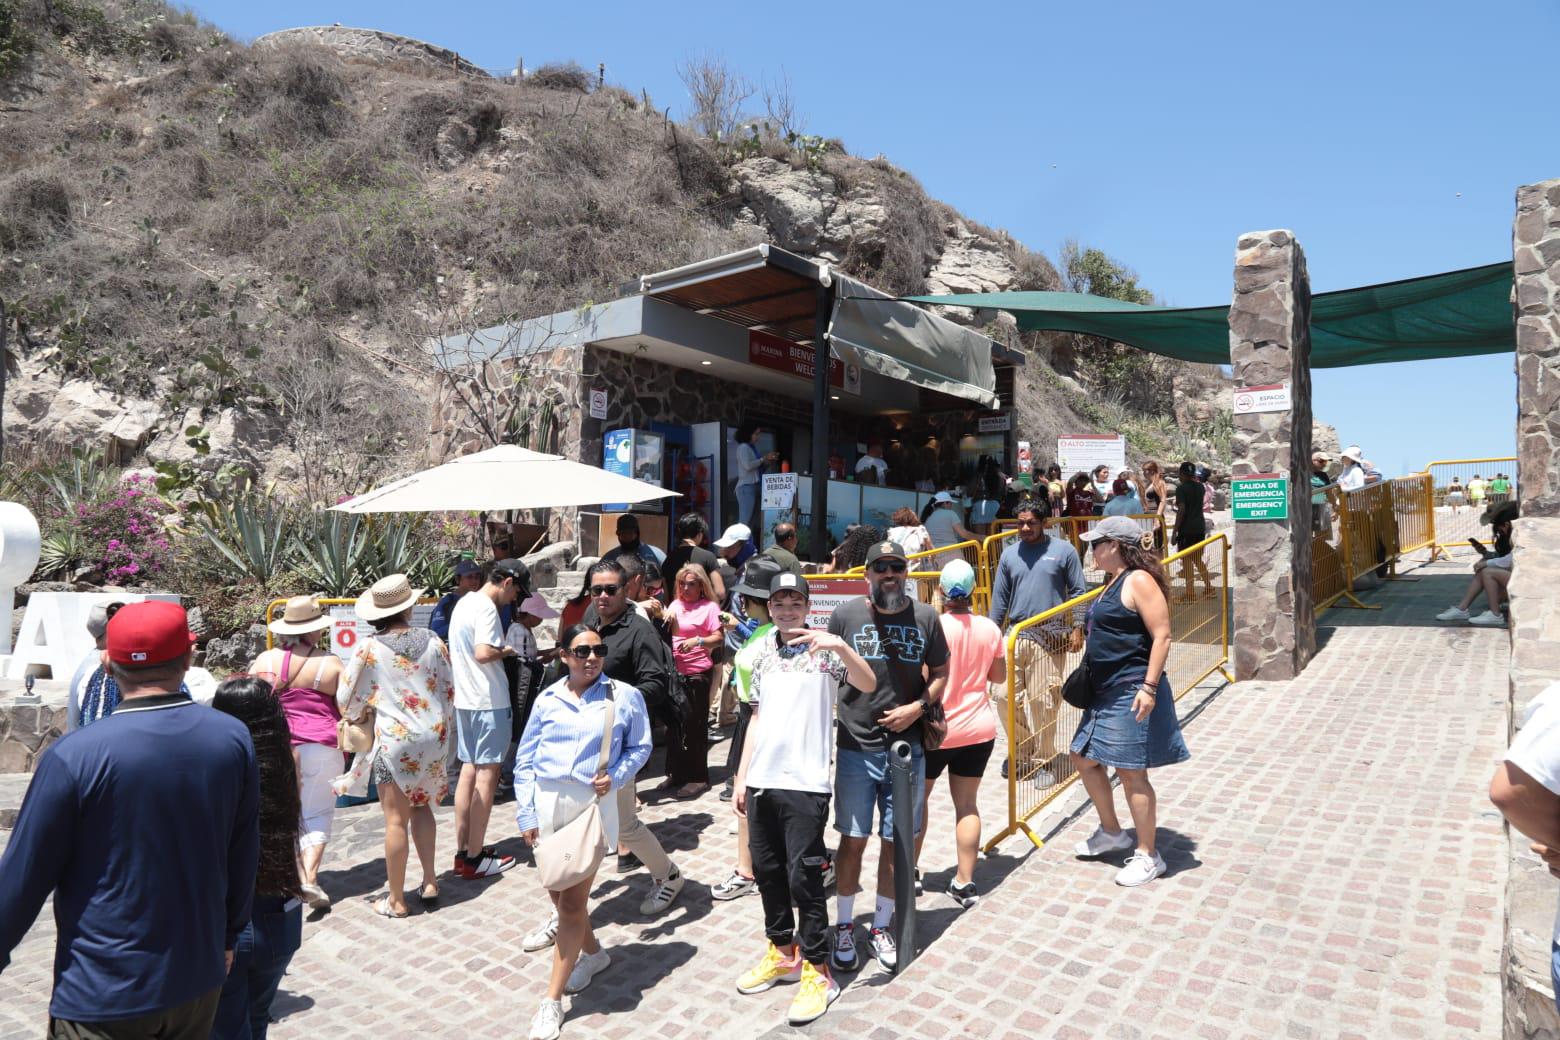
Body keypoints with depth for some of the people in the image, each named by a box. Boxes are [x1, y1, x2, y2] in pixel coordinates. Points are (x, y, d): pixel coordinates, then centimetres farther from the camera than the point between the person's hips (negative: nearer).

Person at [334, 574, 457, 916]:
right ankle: (429, 883, 23)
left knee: (396, 820, 5)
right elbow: (449, 691, 6)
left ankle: (396, 900, 15)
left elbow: (347, 701, -1)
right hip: (433, 737, 4)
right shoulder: (432, 642, -1)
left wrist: (358, 717, 21)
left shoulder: (369, 649, -9)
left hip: (394, 740, -3)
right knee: (421, 807, 20)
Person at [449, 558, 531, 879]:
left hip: (464, 699, 9)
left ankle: (462, 852, 20)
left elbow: (451, 654, 20)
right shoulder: (486, 608, -16)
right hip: (488, 701, -9)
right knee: (487, 774, -2)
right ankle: (475, 858, 4)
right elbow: (483, 653, -28)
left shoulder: (463, 603, 14)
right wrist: (506, 651, -10)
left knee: (469, 770, 14)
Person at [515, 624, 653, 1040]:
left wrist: (616, 775, -13)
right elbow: (524, 760, 6)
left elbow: (640, 747, 5)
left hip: (593, 804, -3)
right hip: (547, 802, 3)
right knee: (559, 895, 15)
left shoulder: (624, 696, -3)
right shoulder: (548, 699, 3)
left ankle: (552, 1002, 11)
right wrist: (526, 814, 2)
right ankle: (592, 953, 43)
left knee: (573, 902, -2)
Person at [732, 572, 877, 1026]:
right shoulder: (763, 655, 10)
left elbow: (868, 684, -21)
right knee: (766, 870, 15)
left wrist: (840, 645, -37)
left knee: (804, 876, -2)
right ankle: (783, 952, 35)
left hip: (805, 783, -6)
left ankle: (818, 971, 15)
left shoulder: (823, 649, -5)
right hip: (761, 781, 6)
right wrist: (741, 779, 13)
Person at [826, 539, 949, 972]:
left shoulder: (925, 617, 1)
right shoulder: (845, 615, -3)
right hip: (855, 748, -1)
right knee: (853, 839, 7)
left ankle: (881, 925, 31)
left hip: (907, 747, 2)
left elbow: (941, 673, 10)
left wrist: (919, 706, -9)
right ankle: (845, 925, 27)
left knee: (896, 841, 12)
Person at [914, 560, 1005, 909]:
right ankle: (964, 882, 15)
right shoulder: (990, 628, -4)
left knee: (917, 799, 13)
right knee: (966, 803, 11)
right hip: (979, 729, 4)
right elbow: (999, 675, 8)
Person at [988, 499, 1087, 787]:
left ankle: (1044, 761, 16)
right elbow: (1000, 598, 13)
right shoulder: (1009, 554, 10)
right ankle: (1020, 753, 24)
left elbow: (1078, 592, 4)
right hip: (1016, 634, 3)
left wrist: (1077, 628, -3)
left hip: (1050, 637, -3)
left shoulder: (1063, 550, 1)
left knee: (1044, 701, -2)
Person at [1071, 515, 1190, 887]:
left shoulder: (1139, 581, -15)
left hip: (1131, 692, -10)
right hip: (1105, 691, 10)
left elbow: (1162, 636, -19)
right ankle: (1111, 832, 33)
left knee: (1131, 772, -3)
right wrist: (1087, 677, 21)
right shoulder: (1114, 581, 14)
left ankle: (1148, 856, 11)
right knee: (1085, 759, 16)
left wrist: (1150, 687, -24)